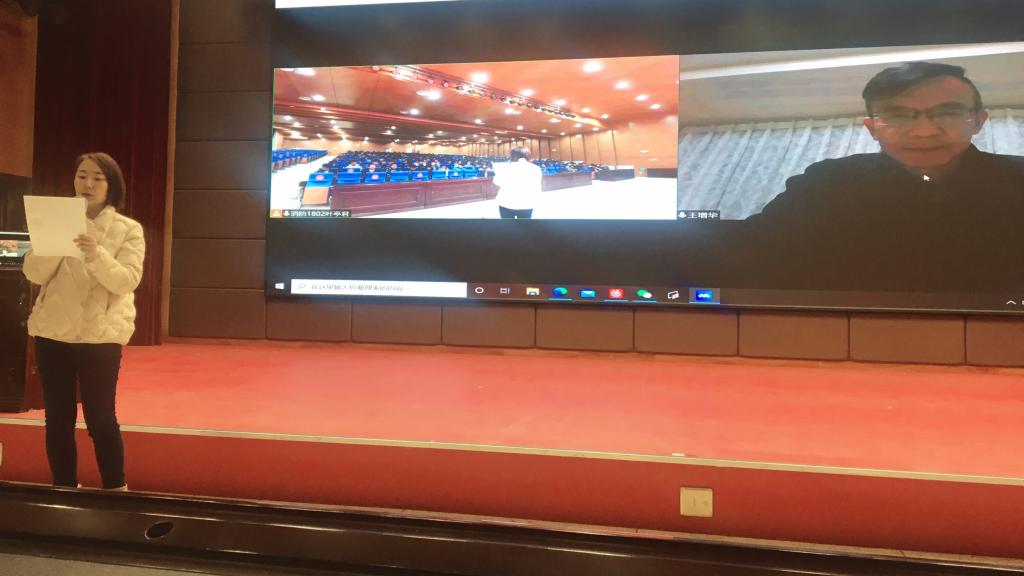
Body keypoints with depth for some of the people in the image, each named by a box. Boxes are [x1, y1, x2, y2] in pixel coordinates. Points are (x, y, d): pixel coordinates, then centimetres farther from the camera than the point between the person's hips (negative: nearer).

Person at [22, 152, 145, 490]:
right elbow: (34, 275, 0)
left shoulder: (128, 229, 0)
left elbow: (126, 281, -13)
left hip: (100, 334, -3)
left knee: (100, 418, -2)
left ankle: (116, 491, 11)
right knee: (57, 417, 8)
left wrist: (96, 255, -29)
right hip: (52, 331, 3)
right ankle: (63, 490, 21)